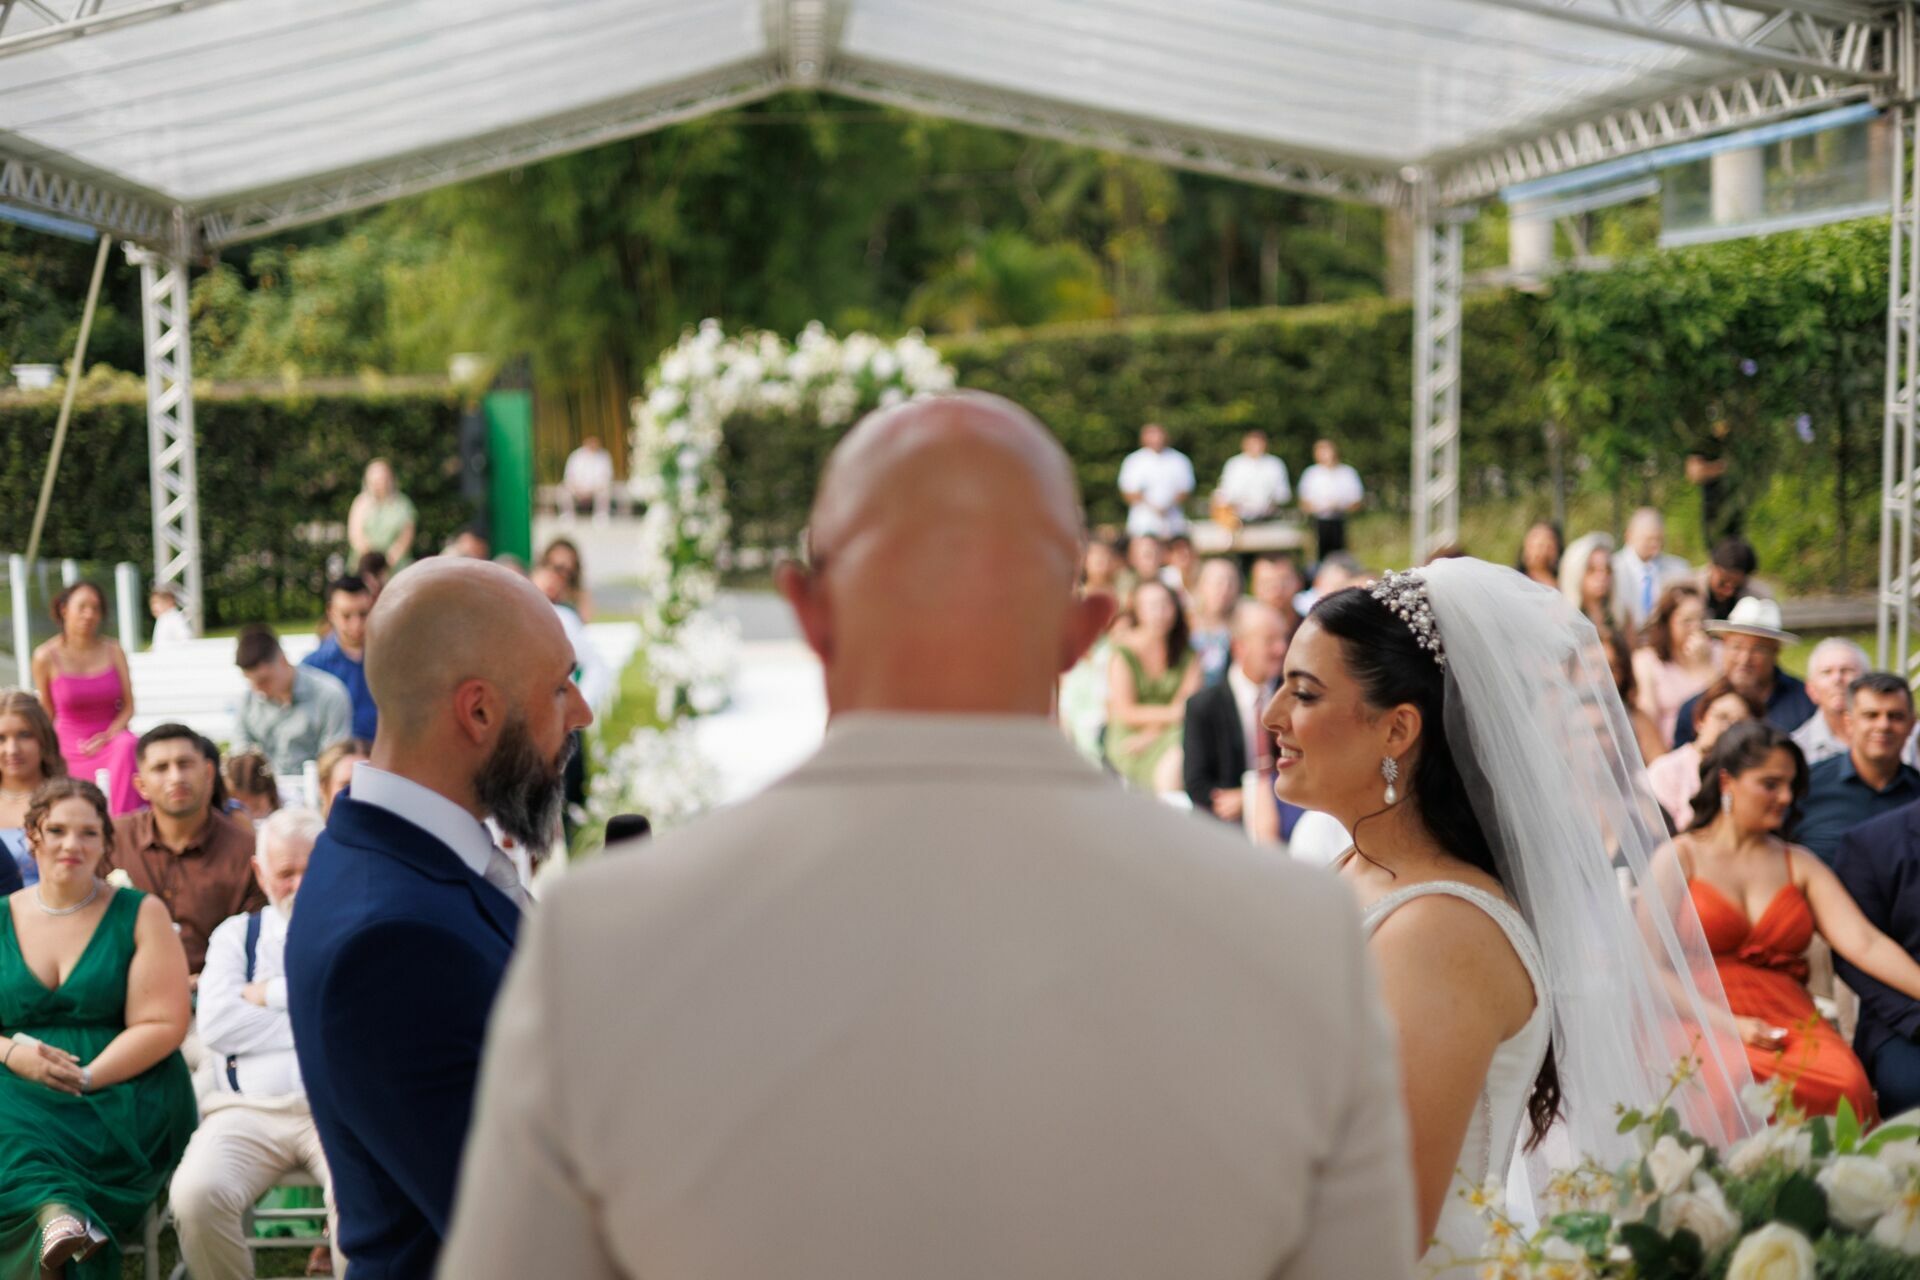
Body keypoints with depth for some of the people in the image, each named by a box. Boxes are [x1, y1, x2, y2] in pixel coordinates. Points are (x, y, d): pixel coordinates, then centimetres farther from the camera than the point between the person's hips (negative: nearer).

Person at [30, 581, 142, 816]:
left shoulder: (113, 651, -2)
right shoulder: (46, 657, -5)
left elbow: (128, 706, 0)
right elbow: (46, 714, 7)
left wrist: (107, 736, -17)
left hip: (111, 739, -1)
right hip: (71, 749, 1)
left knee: (127, 745, -35)